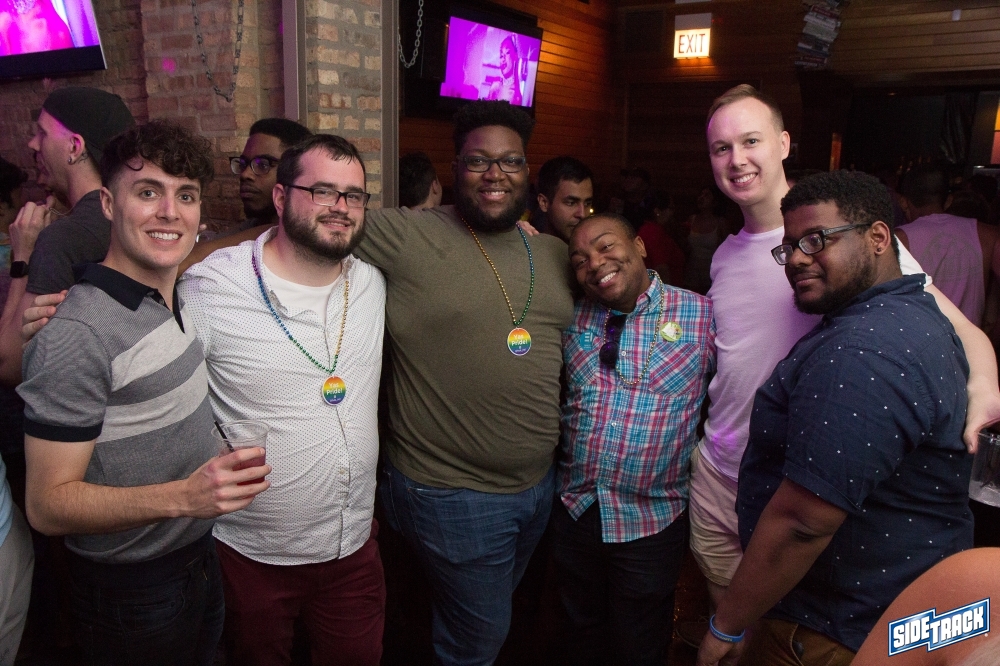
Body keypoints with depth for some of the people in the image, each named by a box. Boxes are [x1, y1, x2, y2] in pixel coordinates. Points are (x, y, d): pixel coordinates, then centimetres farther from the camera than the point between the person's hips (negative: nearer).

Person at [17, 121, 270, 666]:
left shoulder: (176, 298, -1)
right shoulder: (79, 334, -26)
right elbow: (48, 505, -25)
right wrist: (184, 496, -37)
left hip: (201, 558, 8)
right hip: (132, 593, -8)